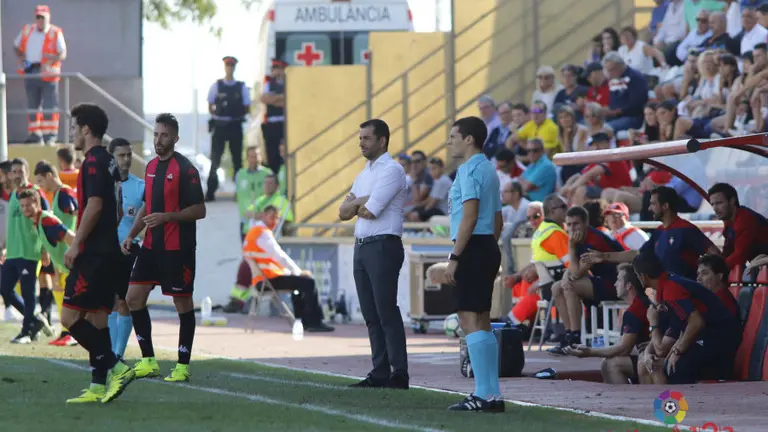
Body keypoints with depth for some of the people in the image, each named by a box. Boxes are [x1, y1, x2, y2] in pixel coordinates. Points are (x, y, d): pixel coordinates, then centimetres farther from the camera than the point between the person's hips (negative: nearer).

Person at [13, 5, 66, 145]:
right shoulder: (27, 31, 9)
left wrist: (52, 58, -25)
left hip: (47, 74, -5)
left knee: (49, 106, -5)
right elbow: (17, 47, 20)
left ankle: (50, 135, -3)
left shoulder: (55, 33, -4)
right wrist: (22, 59, 2)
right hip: (30, 73, 5)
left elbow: (63, 54, -7)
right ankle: (35, 134, 17)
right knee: (32, 106, 10)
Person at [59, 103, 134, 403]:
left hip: (92, 252, -10)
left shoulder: (93, 162, -12)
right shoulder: (108, 162, 17)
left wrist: (76, 245, -17)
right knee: (96, 317, 9)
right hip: (108, 250, 10)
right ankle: (99, 387, 8)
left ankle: (115, 367, -15)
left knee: (70, 316, -10)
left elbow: (94, 206, -21)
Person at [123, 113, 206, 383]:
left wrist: (167, 217, -21)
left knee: (183, 303, 1)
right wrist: (131, 235, 13)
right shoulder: (151, 167, 13)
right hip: (151, 246, 8)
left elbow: (199, 210, -12)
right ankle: (148, 361, 9)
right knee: (133, 297, 2)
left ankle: (183, 366, 7)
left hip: (178, 249, -8)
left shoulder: (185, 169, -10)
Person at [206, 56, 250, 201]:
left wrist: (238, 114, -6)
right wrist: (216, 113, -9)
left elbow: (246, 108, 7)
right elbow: (210, 107, 6)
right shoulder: (216, 86, 4)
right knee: (215, 159, -4)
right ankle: (211, 191, -1)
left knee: (237, 159, 5)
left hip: (235, 125, 1)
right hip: (219, 124, -1)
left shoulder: (241, 87, 5)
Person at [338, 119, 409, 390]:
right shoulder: (364, 174, 19)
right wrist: (363, 202, -8)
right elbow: (343, 212, 10)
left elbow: (370, 211, -17)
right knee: (371, 315, 7)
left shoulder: (391, 170, -8)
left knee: (386, 312, -10)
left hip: (383, 246, -9)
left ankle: (399, 374, -10)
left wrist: (356, 206, 3)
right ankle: (380, 373, 9)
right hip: (362, 247, 9)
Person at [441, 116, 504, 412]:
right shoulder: (489, 170, 19)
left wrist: (455, 258, -20)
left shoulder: (469, 170, -12)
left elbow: (469, 216, -20)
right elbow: (497, 219, 22)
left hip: (472, 247, -10)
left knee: (470, 321, -11)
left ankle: (484, 394, -15)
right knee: (482, 323, 12)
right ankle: (491, 393, 13)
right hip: (488, 247, 10)